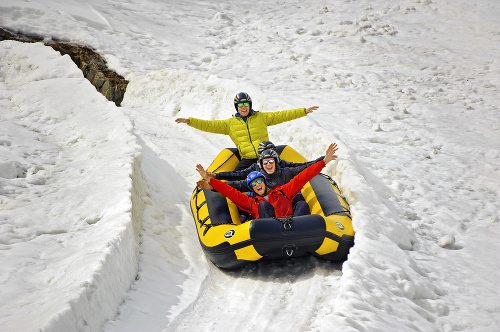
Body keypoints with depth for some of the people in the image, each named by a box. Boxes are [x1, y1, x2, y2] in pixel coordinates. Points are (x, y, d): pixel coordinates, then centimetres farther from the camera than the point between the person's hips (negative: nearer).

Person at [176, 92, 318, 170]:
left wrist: (304, 111, 7)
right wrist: (189, 121, -1)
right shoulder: (230, 124, 13)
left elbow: (281, 116, 11)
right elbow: (209, 125, 9)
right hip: (247, 158, 0)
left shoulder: (261, 117, 12)